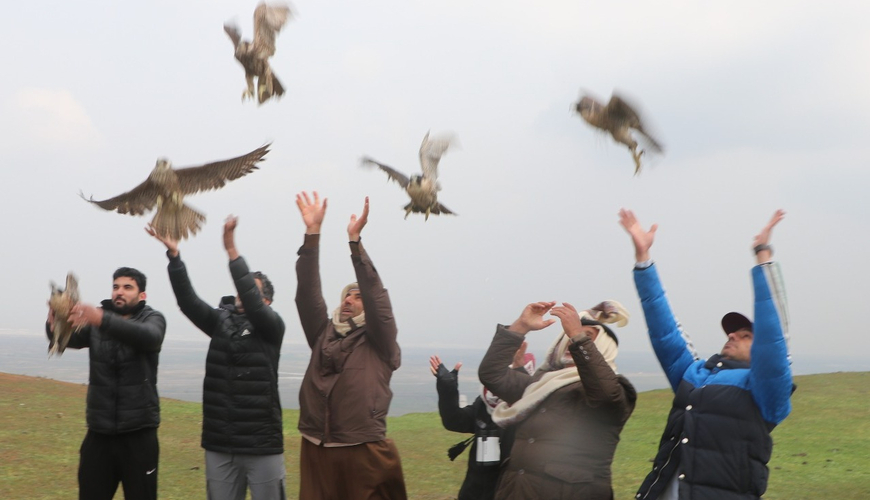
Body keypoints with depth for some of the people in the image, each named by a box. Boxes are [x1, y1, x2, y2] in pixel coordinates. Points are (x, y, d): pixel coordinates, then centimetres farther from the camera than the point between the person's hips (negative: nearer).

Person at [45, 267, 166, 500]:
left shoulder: (152, 319, -1)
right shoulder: (95, 319, 8)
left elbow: (148, 336, -25)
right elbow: (71, 338, -10)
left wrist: (101, 319, -42)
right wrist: (55, 324, -35)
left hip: (138, 433, -3)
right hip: (99, 432, 3)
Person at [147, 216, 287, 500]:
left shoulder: (272, 327, -3)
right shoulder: (221, 322, 9)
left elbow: (251, 303, -21)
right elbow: (188, 301, -3)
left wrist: (231, 250, -29)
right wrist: (174, 254, -16)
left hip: (262, 446, -4)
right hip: (219, 446, 4)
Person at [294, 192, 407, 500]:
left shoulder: (380, 342, 3)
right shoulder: (324, 334, 14)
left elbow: (376, 297, -10)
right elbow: (307, 293, 5)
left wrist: (355, 241, -15)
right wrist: (312, 234, -4)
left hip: (363, 452, -4)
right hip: (316, 450, 4)